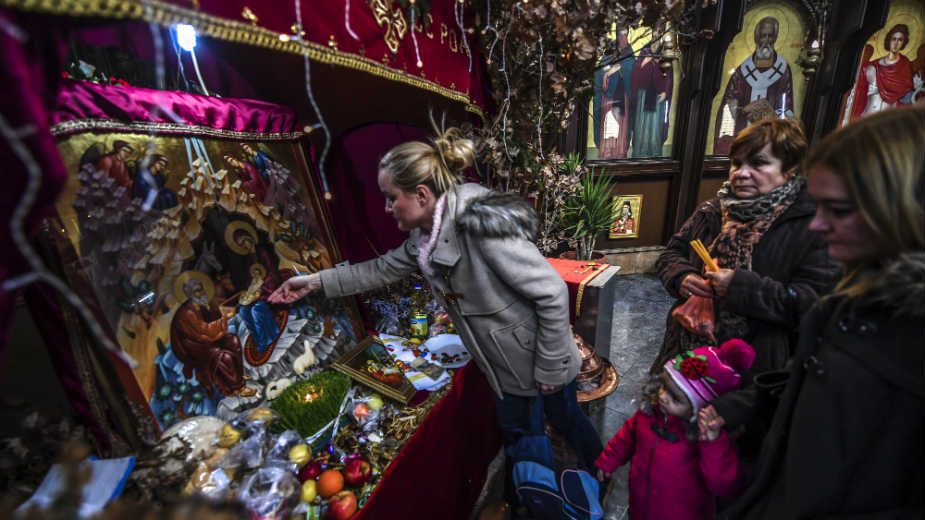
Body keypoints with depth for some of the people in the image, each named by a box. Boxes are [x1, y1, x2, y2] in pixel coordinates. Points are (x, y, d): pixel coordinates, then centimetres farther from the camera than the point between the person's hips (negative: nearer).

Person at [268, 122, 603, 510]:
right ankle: (516, 496, 56)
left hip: (539, 357, -6)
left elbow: (552, 294, -29)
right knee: (512, 427, 27)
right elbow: (382, 269, 8)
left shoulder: (482, 227, -35)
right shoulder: (423, 236, -7)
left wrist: (550, 367, -21)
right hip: (502, 361, 7)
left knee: (565, 420, 21)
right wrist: (315, 281, 8)